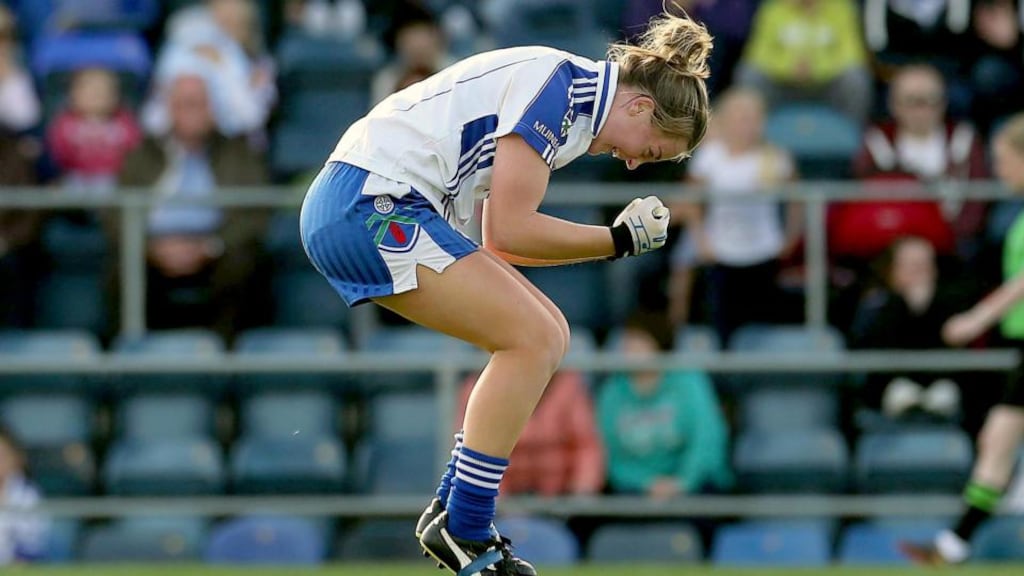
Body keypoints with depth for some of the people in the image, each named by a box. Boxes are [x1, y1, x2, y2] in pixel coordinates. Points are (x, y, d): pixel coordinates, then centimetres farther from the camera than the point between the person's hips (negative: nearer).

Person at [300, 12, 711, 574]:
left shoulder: (571, 101, 17)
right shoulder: (557, 85, -13)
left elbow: (501, 235, 17)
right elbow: (510, 231, -16)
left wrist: (618, 237, 9)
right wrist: (619, 240, -6)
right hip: (371, 205, -10)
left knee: (544, 336, 8)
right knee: (531, 338, -12)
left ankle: (451, 511, 11)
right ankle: (461, 528, -8)